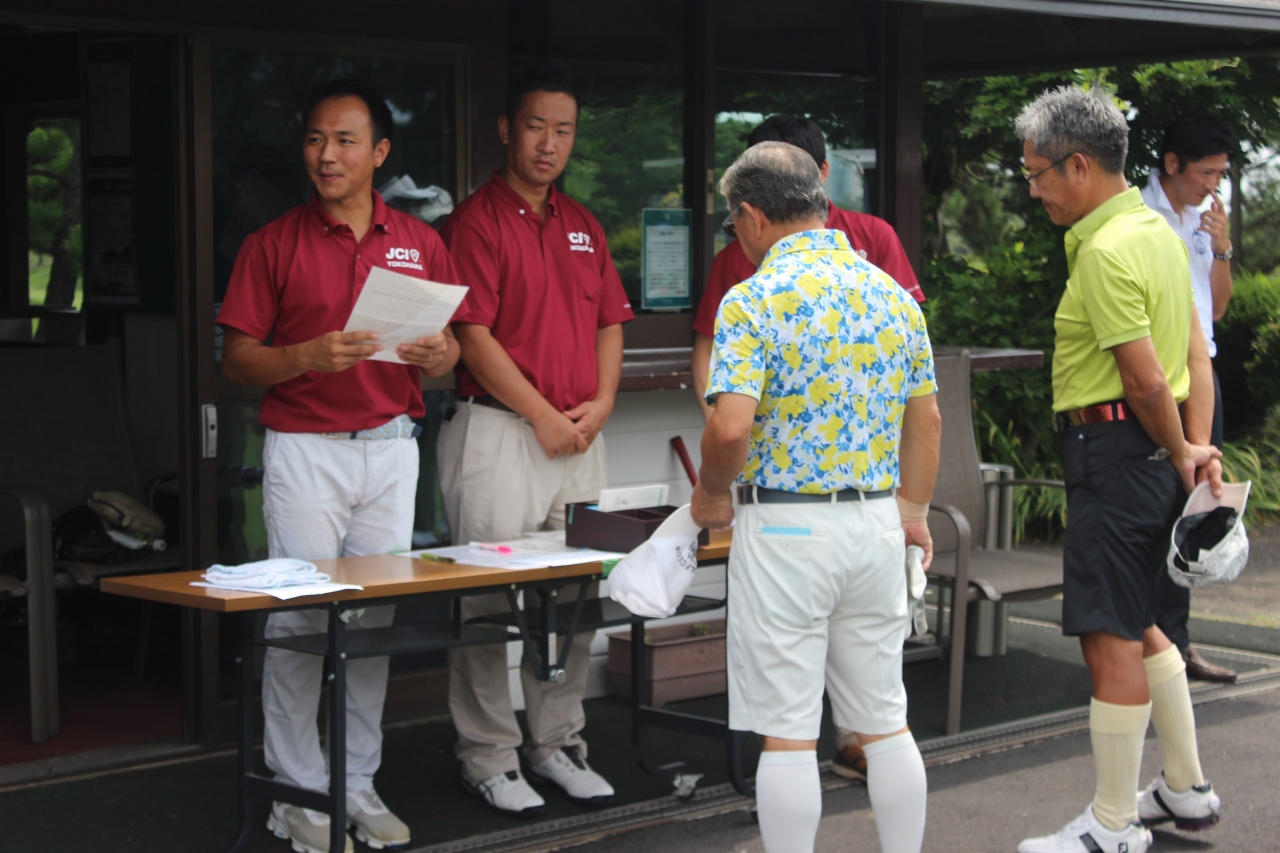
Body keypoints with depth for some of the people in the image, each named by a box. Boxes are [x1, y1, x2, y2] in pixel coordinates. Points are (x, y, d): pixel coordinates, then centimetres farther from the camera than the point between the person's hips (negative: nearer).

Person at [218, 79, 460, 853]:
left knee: (378, 618, 5)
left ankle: (360, 784, 15)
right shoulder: (274, 243, 2)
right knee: (299, 620, -3)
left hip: (391, 447, 3)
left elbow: (447, 350, 14)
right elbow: (237, 359, 0)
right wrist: (309, 356, -18)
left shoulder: (420, 244, 10)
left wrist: (439, 355, -10)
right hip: (304, 448, -3)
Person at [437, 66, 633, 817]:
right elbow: (474, 334, -13)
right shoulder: (477, 220, -6)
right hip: (501, 431, -7)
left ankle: (559, 745, 21)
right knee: (491, 597, -3)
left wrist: (600, 403, 0)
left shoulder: (583, 225, 16)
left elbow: (610, 322, 16)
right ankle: (490, 759, 5)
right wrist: (543, 417, -12)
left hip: (580, 436, 7)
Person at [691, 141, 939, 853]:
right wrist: (913, 509, 25)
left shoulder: (753, 301, -12)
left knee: (786, 733, 1)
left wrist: (712, 494, -2)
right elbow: (926, 420, 13)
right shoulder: (893, 293, 7)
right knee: (886, 721, 14)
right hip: (877, 525, 6)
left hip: (784, 527, -6)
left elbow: (731, 427, -21)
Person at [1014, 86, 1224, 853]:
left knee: (1110, 638, -4)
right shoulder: (1156, 230, 13)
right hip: (1154, 450, 11)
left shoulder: (1106, 251, -19)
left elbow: (1146, 379, -21)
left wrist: (1179, 454, -6)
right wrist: (1197, 446, 5)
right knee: (1138, 625, 21)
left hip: (1114, 448, -11)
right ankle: (1187, 791, 29)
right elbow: (1196, 354, 12)